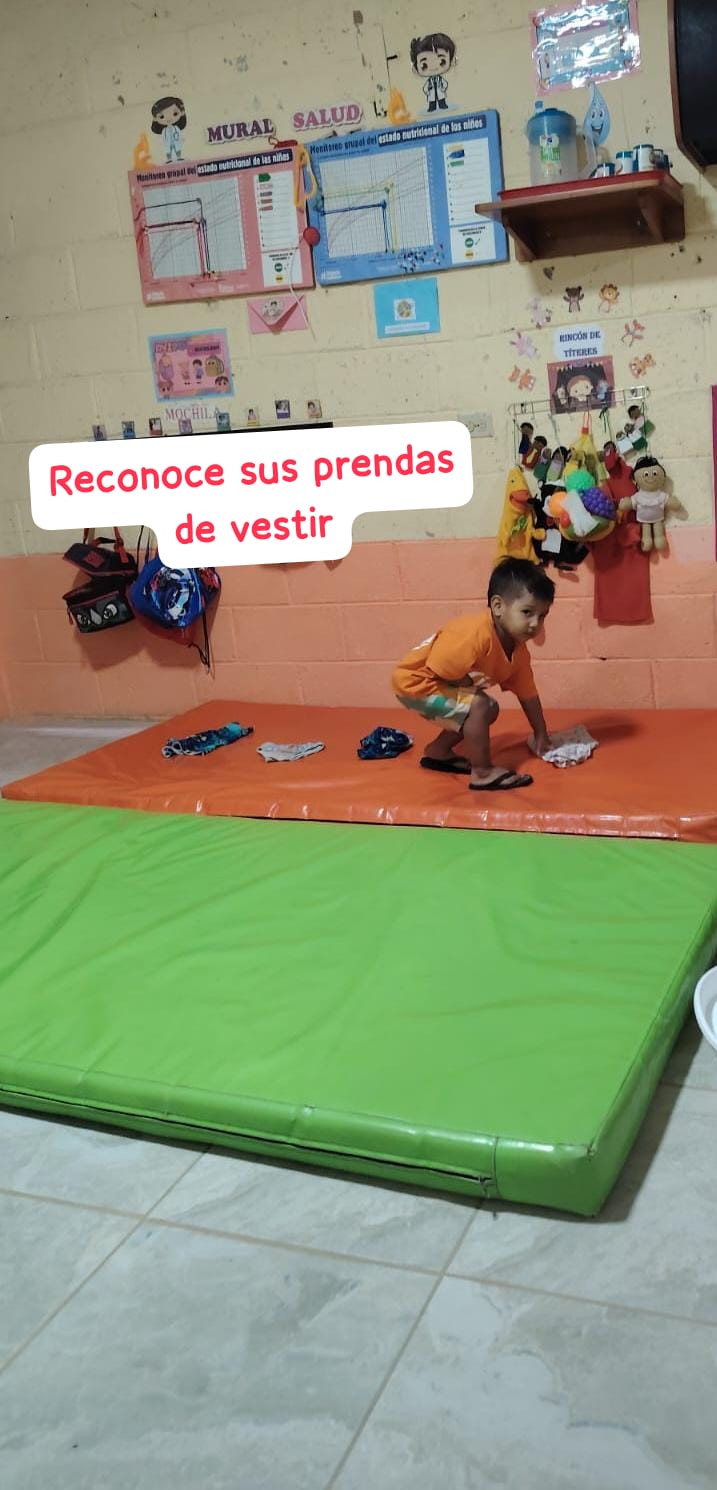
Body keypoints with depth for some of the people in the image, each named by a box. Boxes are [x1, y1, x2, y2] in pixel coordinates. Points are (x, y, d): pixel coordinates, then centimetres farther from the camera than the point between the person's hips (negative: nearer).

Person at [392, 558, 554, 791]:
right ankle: (482, 773, -12)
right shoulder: (476, 634, -33)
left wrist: (541, 735, 11)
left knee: (489, 709, 20)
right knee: (478, 706, -25)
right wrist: (470, 681, -23)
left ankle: (438, 751, 31)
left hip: (441, 682, 10)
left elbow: (528, 694, 6)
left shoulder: (518, 650, -4)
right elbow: (435, 669, -32)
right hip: (416, 682, -10)